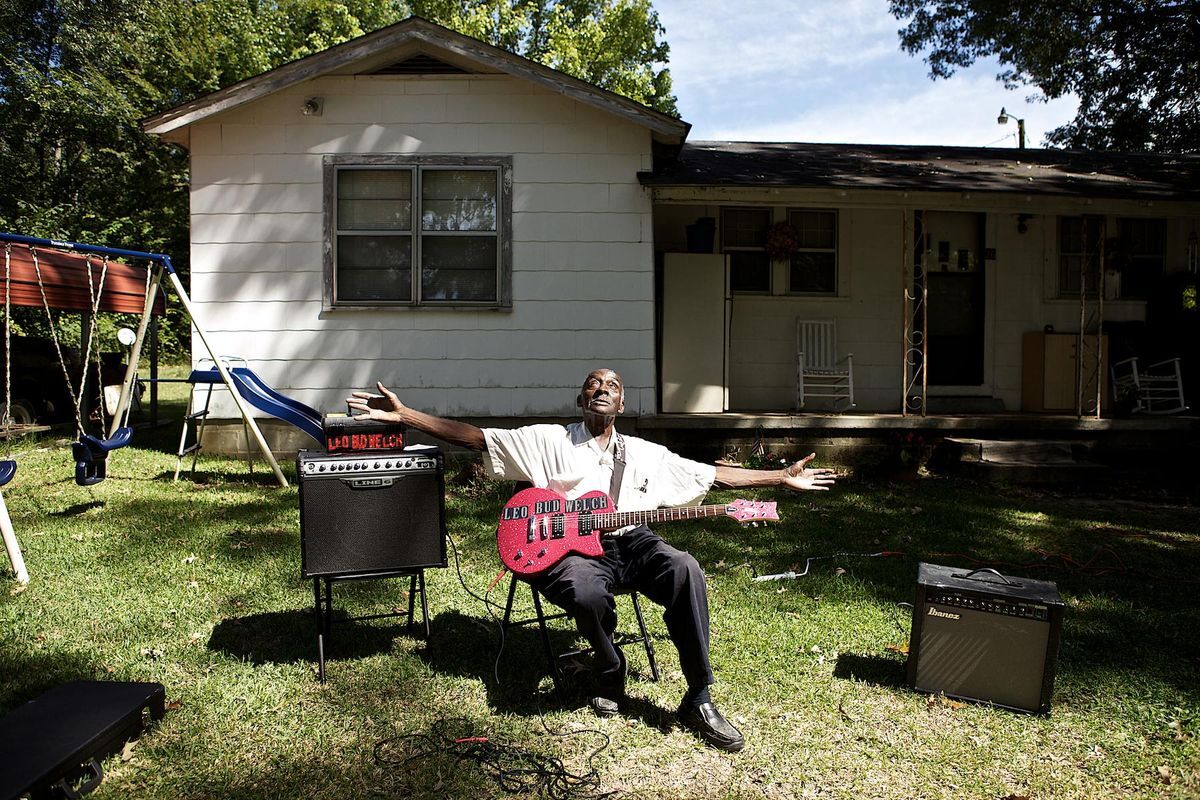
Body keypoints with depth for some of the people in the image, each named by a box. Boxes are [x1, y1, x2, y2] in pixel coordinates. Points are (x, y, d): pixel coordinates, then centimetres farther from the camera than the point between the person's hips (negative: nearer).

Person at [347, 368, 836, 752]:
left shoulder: (646, 453, 18)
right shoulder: (548, 441, 9)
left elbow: (716, 476, 18)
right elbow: (473, 436, 2)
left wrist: (783, 478, 13)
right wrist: (403, 415, -8)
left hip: (630, 543, 3)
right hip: (571, 547, -2)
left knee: (684, 569, -29)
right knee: (585, 593, -37)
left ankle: (698, 700, -14)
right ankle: (610, 668, 0)